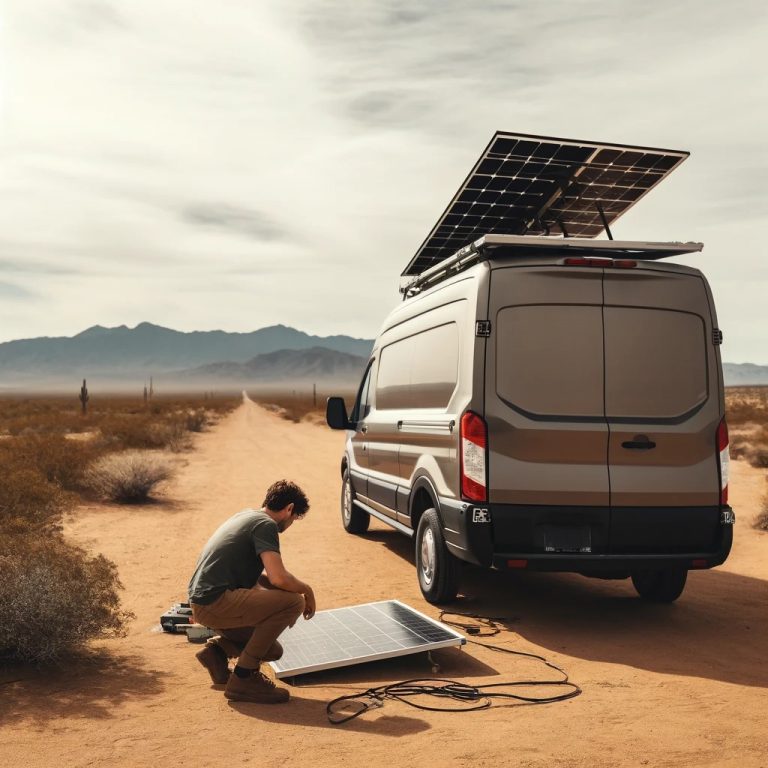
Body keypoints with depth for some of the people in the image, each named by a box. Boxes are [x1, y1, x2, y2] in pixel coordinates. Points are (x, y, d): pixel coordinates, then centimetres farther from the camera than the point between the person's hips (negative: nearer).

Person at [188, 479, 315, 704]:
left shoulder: (246, 516, 19)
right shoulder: (266, 524, -11)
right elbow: (278, 578, -24)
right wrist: (306, 589, -4)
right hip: (216, 603, -10)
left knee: (272, 650, 16)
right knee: (294, 601, -17)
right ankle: (243, 677, -11)